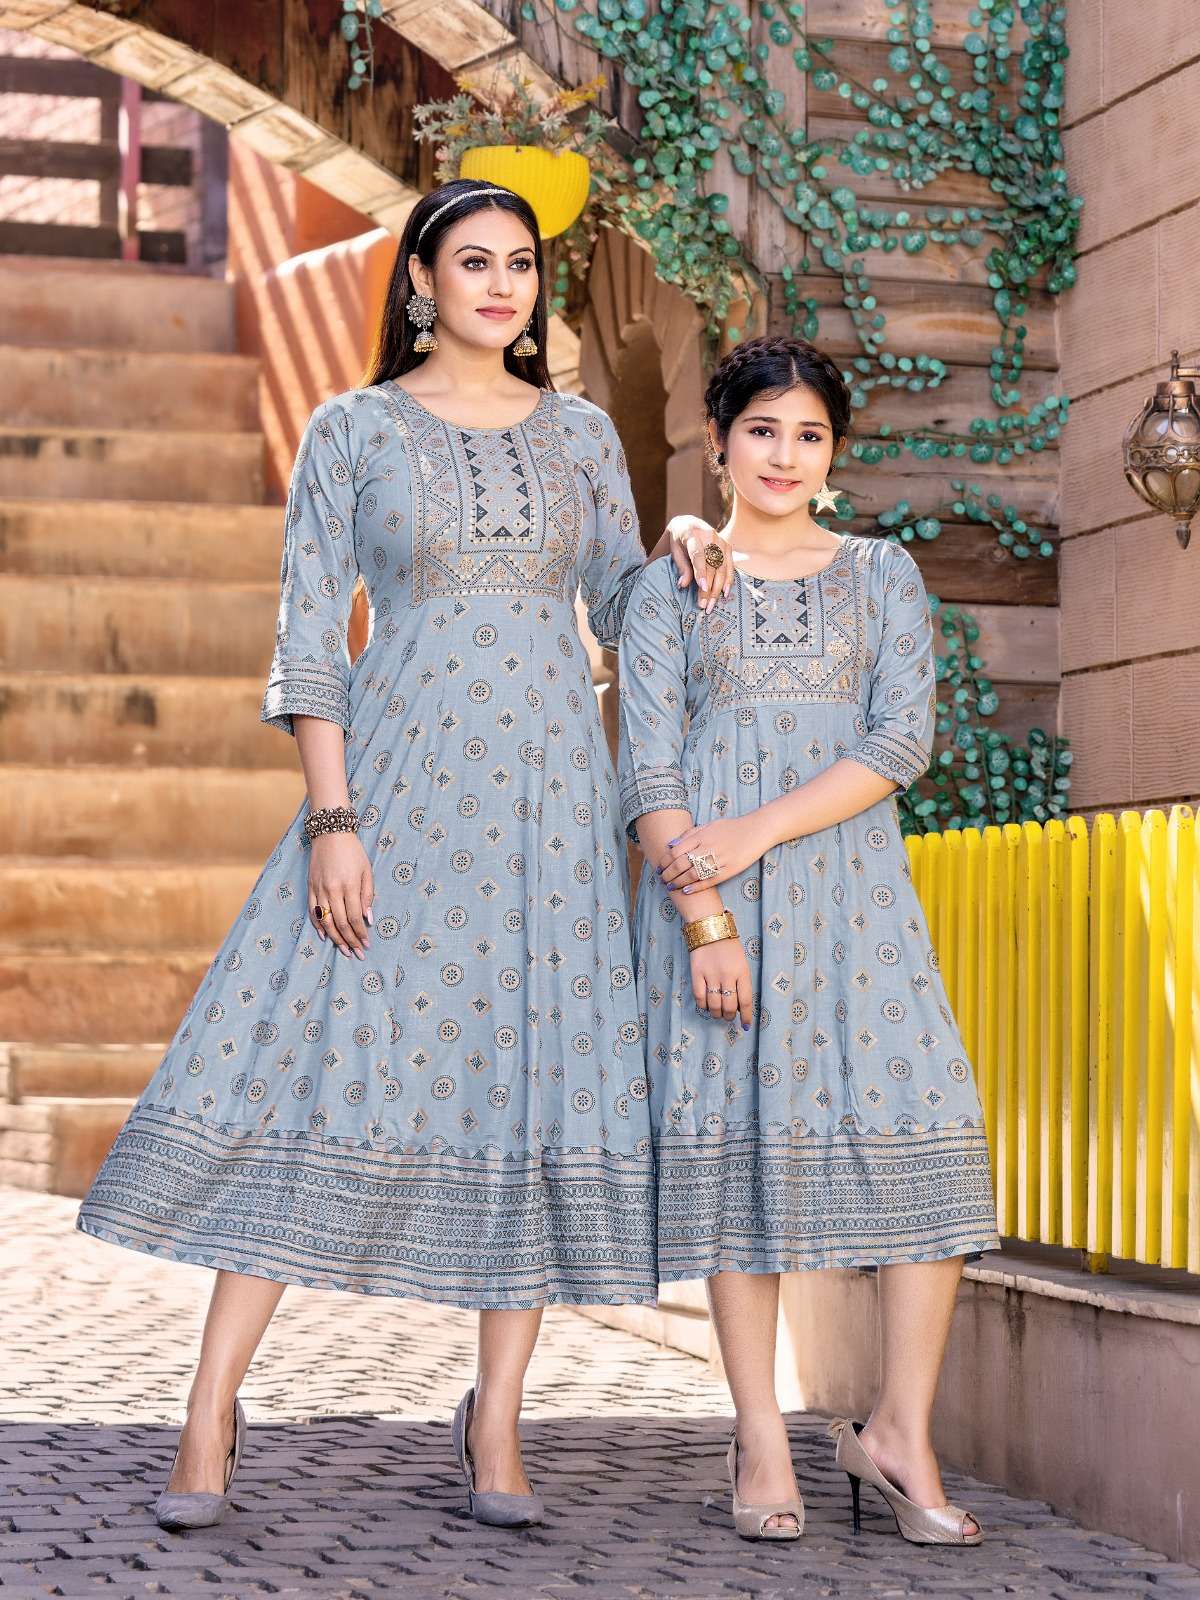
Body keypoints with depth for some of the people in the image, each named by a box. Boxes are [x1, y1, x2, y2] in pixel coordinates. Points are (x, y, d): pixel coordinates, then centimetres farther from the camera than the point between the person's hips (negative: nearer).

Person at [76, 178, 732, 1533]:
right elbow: (308, 636, -2)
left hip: (549, 788, 3)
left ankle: (497, 1423, 9)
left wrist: (675, 546, -6)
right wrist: (330, 821, -11)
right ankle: (211, 1419, -1)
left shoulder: (580, 434, 12)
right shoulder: (350, 431, 3)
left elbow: (622, 613, 15)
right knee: (314, 1061, -8)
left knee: (540, 1077, -1)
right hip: (396, 777, -2)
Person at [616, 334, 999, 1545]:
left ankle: (899, 1434, -4)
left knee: (925, 1126, -12)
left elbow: (902, 739, 0)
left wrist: (761, 831, -11)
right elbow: (647, 772, 2)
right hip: (703, 881, -1)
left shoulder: (882, 575, 13)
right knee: (734, 1134, -6)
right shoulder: (668, 591, 10)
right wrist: (703, 913, -12)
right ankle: (761, 1443, 0)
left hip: (848, 873, 1)